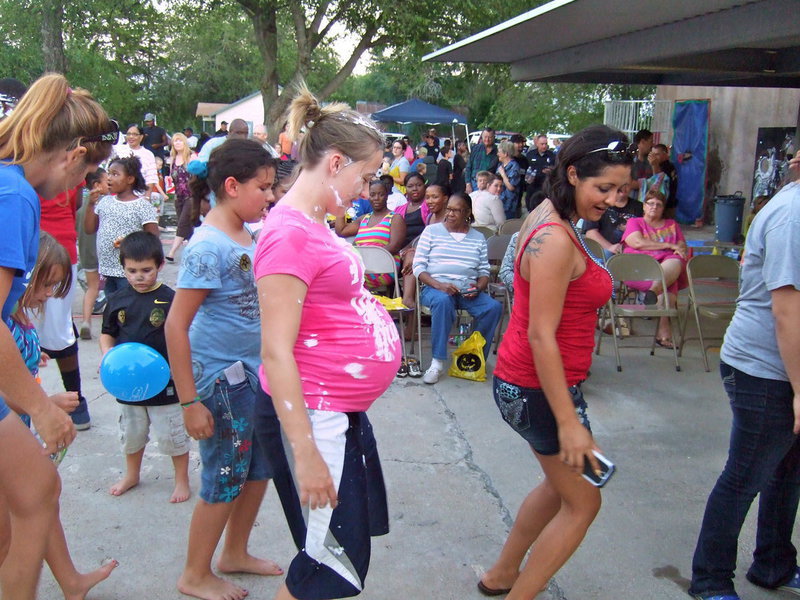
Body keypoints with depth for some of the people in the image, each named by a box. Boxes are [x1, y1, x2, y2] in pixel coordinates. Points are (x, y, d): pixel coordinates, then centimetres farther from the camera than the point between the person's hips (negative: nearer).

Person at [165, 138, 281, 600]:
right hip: (221, 377, -8)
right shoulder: (208, 246, -21)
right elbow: (176, 326, -21)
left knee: (260, 467, 18)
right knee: (227, 478, 5)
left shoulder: (250, 234, 4)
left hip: (253, 371, 8)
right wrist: (190, 402, -20)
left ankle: (235, 553, 39)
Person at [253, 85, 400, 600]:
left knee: (348, 553, 20)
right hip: (312, 415, -10)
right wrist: (306, 452, -24)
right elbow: (276, 352, -24)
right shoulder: (290, 234, -20)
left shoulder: (315, 225, 10)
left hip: (346, 412, 10)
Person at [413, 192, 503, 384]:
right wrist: (439, 285, -16)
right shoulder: (431, 231, 7)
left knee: (494, 307, -26)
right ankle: (438, 362, -29)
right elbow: (418, 267, 0)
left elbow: (484, 271, 13)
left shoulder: (478, 238, 15)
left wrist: (479, 287, -10)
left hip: (468, 292, 3)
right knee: (443, 300, -38)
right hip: (435, 287, -3)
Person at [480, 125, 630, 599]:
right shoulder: (557, 241, -24)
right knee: (582, 503, 7)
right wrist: (568, 422, -24)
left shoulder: (548, 217, 6)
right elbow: (541, 336, -26)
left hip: (523, 381, 10)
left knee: (562, 484, 26)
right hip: (540, 388, -10)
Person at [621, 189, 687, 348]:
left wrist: (681, 250, -3)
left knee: (676, 263, -36)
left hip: (667, 265, 3)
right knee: (668, 284, -34)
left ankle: (653, 291, -59)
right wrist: (670, 246, -4)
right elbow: (638, 243, -2)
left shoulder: (672, 225, 32)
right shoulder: (634, 222, 18)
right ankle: (664, 327, -43)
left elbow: (683, 248, 25)